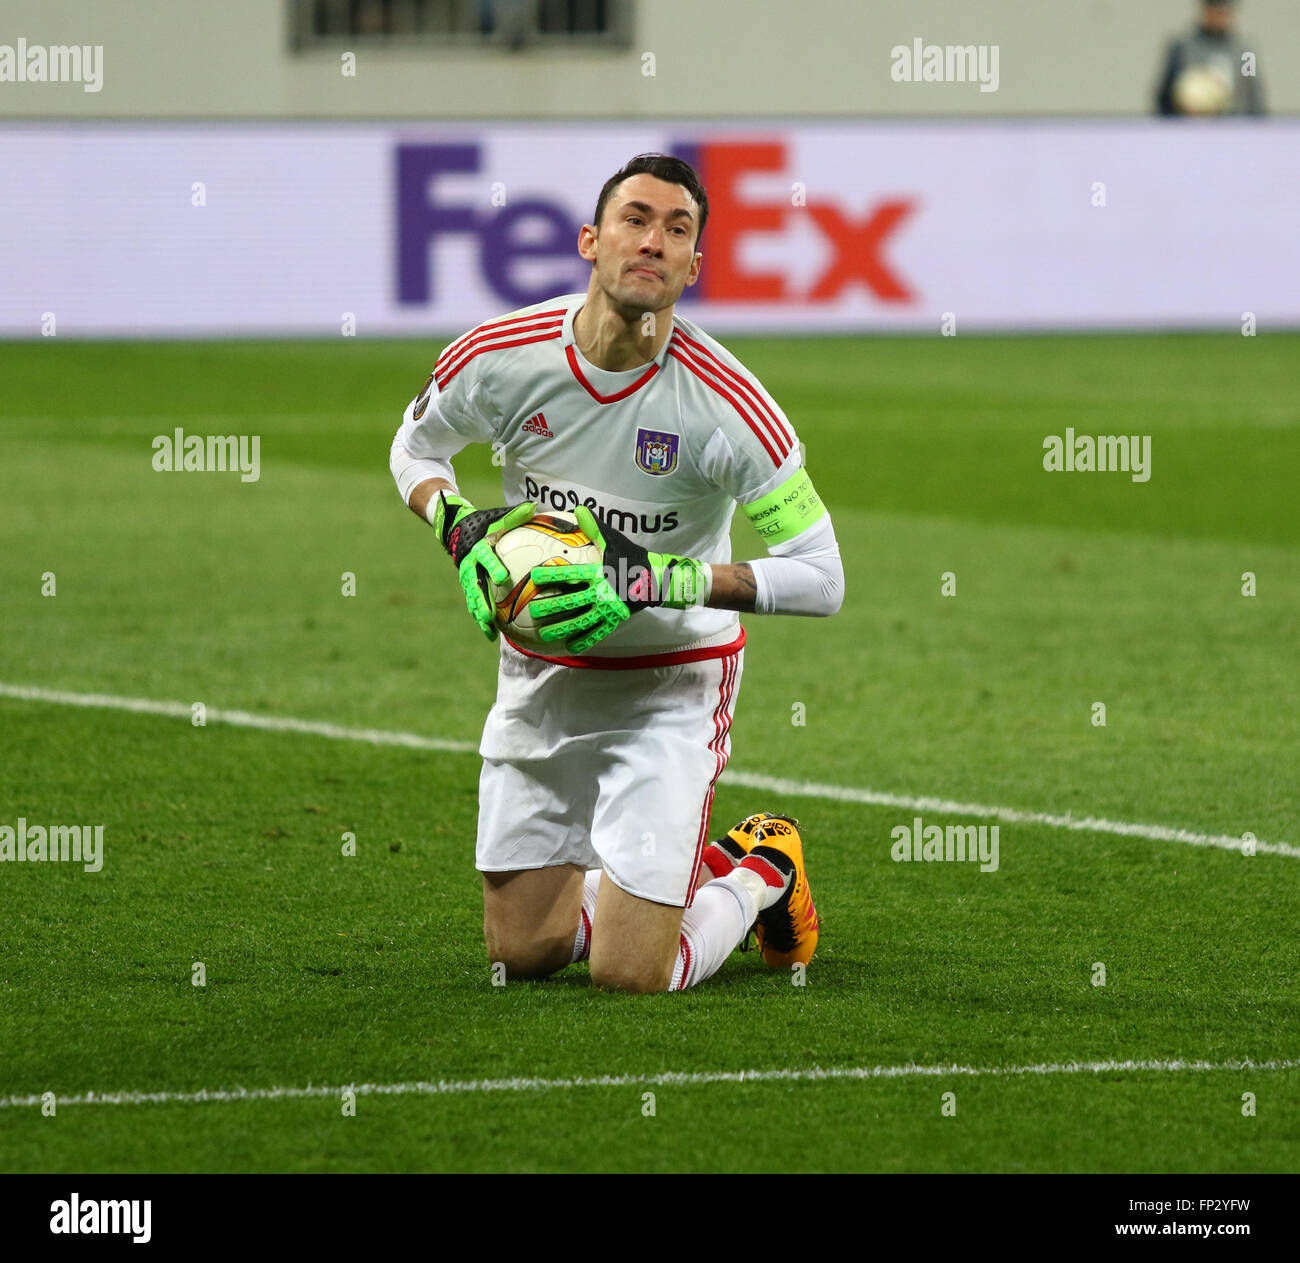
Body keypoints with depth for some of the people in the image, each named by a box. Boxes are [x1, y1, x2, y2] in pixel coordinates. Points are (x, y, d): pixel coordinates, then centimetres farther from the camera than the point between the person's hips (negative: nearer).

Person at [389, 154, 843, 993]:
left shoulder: (724, 405, -23)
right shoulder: (502, 358, -14)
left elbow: (819, 578, -20)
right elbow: (415, 446, 8)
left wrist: (653, 582, -28)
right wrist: (463, 530, -13)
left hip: (672, 686, -4)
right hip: (541, 673, 4)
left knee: (631, 975, -10)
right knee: (521, 951, 10)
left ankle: (758, 874, 21)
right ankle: (700, 864, 36)